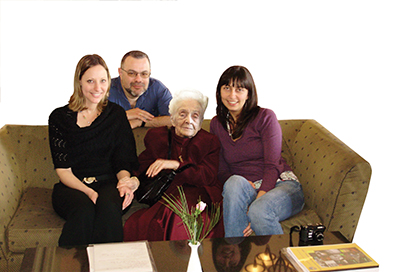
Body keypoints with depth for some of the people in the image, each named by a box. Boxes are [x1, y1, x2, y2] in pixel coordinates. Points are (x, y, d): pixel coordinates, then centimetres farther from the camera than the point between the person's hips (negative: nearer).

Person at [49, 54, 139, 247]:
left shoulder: (116, 114, 11)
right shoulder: (59, 117, 6)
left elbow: (124, 161, 8)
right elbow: (63, 169, -1)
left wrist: (124, 181, -16)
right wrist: (88, 192, -20)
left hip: (108, 184, 1)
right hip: (71, 186, 0)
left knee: (109, 207, -34)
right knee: (84, 209, -34)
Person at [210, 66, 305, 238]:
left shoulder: (265, 117, -1)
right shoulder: (216, 124, 11)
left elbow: (272, 165, -10)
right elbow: (222, 171, 8)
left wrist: (259, 198, -25)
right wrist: (245, 186, -14)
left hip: (281, 185, -3)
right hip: (245, 191, 3)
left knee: (259, 211, -36)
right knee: (235, 182, -33)